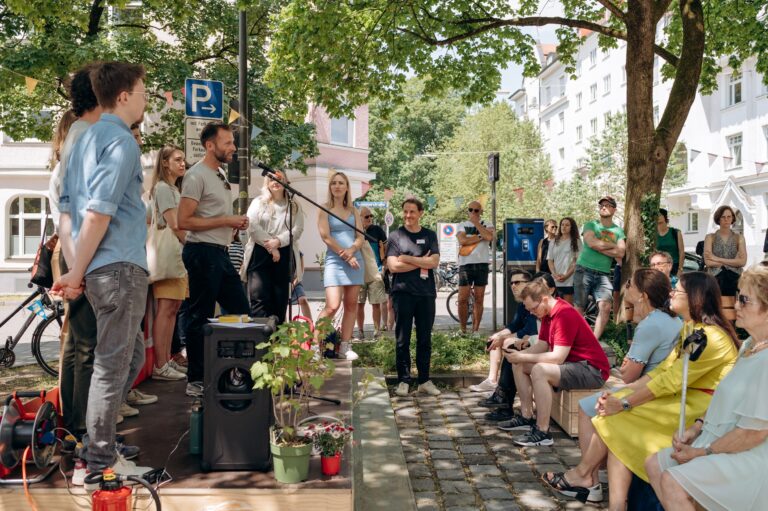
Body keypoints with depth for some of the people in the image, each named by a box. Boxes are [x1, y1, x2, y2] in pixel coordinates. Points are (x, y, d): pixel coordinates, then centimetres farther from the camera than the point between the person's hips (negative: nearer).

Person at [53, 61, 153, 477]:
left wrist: (74, 270, 10)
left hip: (102, 269, 9)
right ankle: (101, 460, 9)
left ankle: (97, 439, 26)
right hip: (120, 266, -9)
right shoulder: (121, 141, -12)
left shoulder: (86, 139, 16)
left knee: (130, 355, 20)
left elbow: (66, 210, 14)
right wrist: (76, 276, -11)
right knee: (113, 364, -1)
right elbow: (98, 215, -19)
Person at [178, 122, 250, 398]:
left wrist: (235, 224, 9)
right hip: (202, 252, -9)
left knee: (240, 311, 11)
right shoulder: (197, 175, -11)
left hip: (220, 252, 9)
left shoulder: (219, 175, 17)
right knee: (200, 316, -2)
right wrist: (226, 221, -17)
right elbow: (184, 221, -19)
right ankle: (195, 382, 9)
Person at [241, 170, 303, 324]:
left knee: (280, 299, 1)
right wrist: (269, 245, -11)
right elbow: (252, 226, -3)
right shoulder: (258, 202, 11)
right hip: (260, 254, -2)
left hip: (283, 255, 2)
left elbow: (298, 229, 0)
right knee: (259, 296, -11)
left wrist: (278, 241, -14)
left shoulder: (294, 206, 15)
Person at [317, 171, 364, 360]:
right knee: (332, 306, -15)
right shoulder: (324, 210, 4)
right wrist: (344, 255, -11)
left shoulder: (353, 211, 15)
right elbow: (326, 236, -6)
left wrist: (352, 250, -12)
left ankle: (345, 345, 9)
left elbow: (361, 237, 8)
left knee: (351, 304, 3)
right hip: (335, 260, -4)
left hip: (355, 259, 4)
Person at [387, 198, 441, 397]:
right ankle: (403, 380, 8)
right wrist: (421, 262, -5)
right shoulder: (396, 236, 4)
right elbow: (393, 266, -8)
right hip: (403, 292, -2)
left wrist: (408, 259, -8)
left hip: (426, 293, 2)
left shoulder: (429, 235, 10)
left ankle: (424, 380, 15)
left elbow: (434, 262, -4)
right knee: (402, 339, 1)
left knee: (425, 339, 7)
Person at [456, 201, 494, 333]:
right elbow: (463, 240, -10)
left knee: (479, 300, 3)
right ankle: (463, 330, 6)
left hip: (482, 264, 1)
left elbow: (489, 237, -13)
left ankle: (475, 330, 8)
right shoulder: (462, 225, 10)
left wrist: (476, 223, -6)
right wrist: (481, 237, -7)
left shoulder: (487, 225, 10)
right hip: (466, 265, 0)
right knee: (463, 299, -4)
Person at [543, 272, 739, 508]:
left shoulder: (710, 337, -19)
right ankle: (616, 505, -18)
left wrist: (623, 403, -18)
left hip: (700, 407, -9)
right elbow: (663, 369, 8)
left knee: (617, 417, -16)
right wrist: (621, 393, -3)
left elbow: (671, 381, -22)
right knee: (620, 431, -12)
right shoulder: (690, 328, 12)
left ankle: (582, 475, 3)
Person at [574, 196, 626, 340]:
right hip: (584, 270, -2)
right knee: (579, 307, -4)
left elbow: (620, 253, 0)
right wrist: (613, 245, -2)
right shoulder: (590, 225, 7)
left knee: (605, 307, -15)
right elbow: (592, 243, -12)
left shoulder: (618, 231, 14)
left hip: (603, 274, 2)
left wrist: (599, 247, -9)